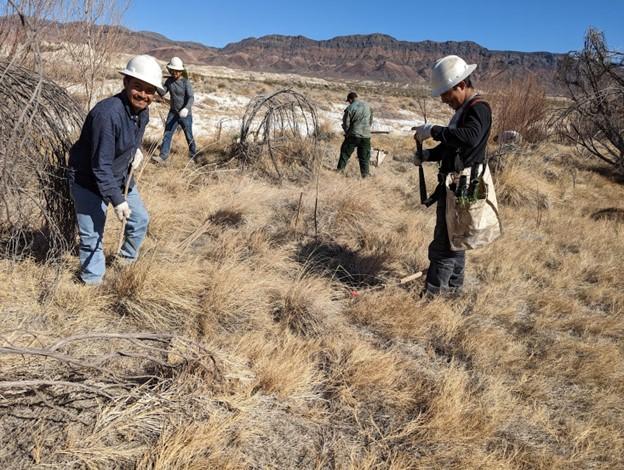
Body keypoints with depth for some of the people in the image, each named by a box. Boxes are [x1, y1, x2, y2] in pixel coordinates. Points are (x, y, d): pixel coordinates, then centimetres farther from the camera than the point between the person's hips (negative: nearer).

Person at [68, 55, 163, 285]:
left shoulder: (142, 110, -6)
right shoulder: (108, 113, -32)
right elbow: (101, 165, -30)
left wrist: (136, 149, 0)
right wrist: (117, 200, -27)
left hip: (121, 176, 8)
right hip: (88, 180, -8)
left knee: (140, 219, 16)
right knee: (92, 236, -2)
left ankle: (128, 261, 41)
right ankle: (93, 281, 18)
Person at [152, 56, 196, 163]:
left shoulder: (186, 82, -12)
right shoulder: (169, 81, 3)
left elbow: (191, 97, -22)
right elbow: (162, 93, 0)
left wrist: (186, 108, -40)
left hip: (185, 115, -4)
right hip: (173, 113, 4)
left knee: (189, 136, 9)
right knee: (167, 135, -2)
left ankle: (193, 155, 26)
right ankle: (163, 156, -2)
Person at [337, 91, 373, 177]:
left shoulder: (350, 108, -10)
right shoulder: (367, 106, 4)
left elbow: (346, 123, -5)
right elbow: (371, 121, 13)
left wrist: (347, 132, 12)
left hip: (353, 135, -3)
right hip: (366, 135, 3)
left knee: (345, 153, 10)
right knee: (364, 156, 10)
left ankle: (340, 169, 11)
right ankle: (365, 173, 9)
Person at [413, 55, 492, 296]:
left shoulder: (479, 108, -14)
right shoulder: (464, 109, 18)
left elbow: (470, 138, -34)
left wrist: (433, 130, -29)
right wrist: (427, 155, 8)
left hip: (461, 187, -11)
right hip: (454, 185, 11)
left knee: (444, 244, -8)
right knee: (454, 240, 18)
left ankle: (433, 293, -3)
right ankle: (453, 290, 29)